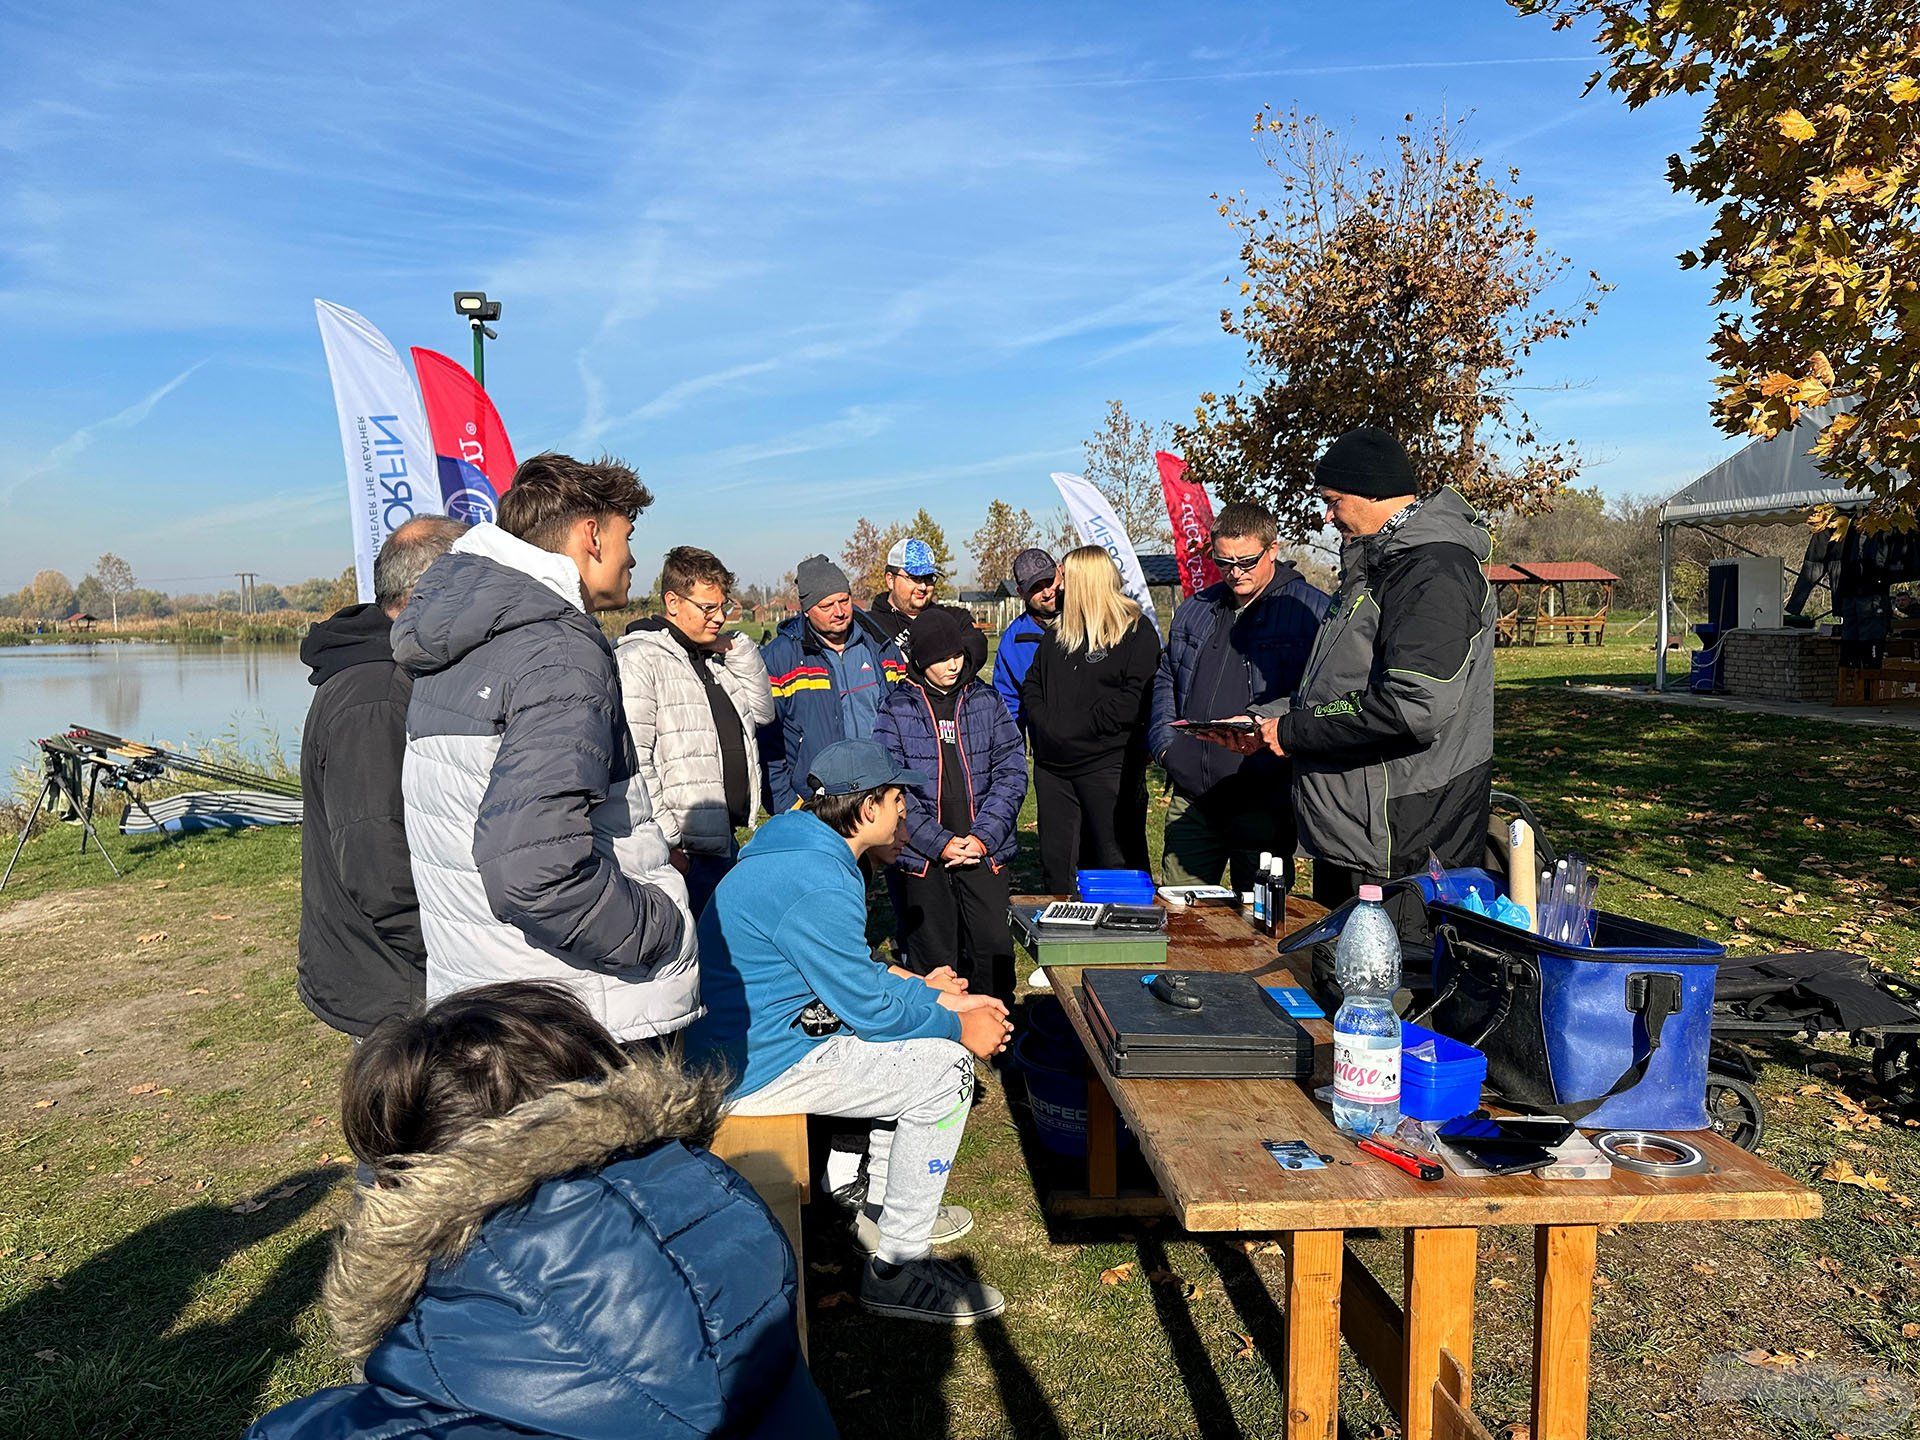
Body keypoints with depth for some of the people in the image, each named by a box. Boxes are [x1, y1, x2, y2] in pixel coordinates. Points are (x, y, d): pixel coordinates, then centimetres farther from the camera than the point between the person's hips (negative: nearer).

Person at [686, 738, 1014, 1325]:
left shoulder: (798, 844, 7)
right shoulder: (820, 888, -26)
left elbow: (854, 971, 15)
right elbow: (869, 1007, -19)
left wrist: (936, 994, 6)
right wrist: (957, 1025, -4)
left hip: (750, 1031, 11)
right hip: (754, 1067, -11)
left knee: (922, 1032, 20)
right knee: (945, 1066, -11)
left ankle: (882, 1208, 30)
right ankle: (895, 1267, 0)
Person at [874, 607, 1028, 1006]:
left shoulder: (986, 701, 8)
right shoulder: (896, 708, 1)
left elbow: (1011, 772, 3)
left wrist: (983, 836, -9)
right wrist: (939, 842, -12)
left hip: (984, 852, 2)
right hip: (921, 855, -1)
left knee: (994, 949, 0)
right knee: (933, 959, 4)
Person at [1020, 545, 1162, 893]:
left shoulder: (1136, 631, -5)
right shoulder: (1057, 632, 17)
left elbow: (1134, 699, -16)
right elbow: (1031, 685, 17)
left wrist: (1074, 728, -18)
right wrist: (1045, 723, -4)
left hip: (1108, 764, -7)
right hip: (1052, 767, 7)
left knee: (1117, 863, 0)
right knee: (1055, 862, 12)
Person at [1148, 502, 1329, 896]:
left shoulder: (1312, 611, -4)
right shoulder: (1196, 610, 16)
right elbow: (1165, 680, 24)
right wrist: (1165, 742, 9)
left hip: (1264, 801, -5)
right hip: (1191, 798, 5)